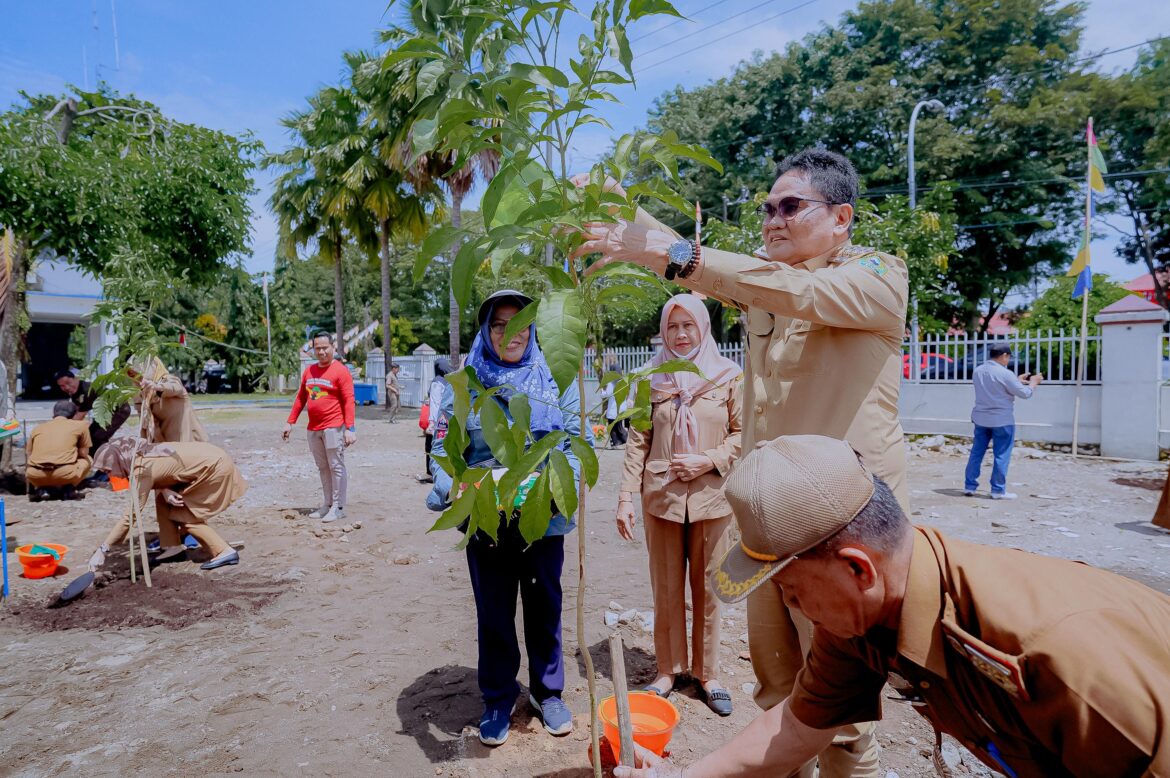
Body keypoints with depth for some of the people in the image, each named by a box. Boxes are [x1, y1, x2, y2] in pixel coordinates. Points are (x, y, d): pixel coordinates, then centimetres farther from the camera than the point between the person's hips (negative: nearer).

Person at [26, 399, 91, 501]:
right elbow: (83, 454, 18)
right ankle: (68, 489, 6)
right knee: (87, 460, 29)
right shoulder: (80, 425, 16)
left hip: (36, 475, 3)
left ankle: (42, 488, 10)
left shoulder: (38, 428, 25)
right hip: (65, 473, -3)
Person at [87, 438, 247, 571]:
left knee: (185, 515, -3)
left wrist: (102, 549, -19)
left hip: (216, 466, -9)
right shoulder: (140, 456, 2)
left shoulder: (143, 469, -22)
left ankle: (224, 552, -4)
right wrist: (165, 491, -12)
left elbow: (131, 515, -22)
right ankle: (174, 546, 13)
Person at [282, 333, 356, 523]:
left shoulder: (340, 371, -8)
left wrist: (350, 428, -20)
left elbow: (348, 401, -13)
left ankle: (338, 507, 4)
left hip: (333, 428, -7)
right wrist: (290, 422, 14)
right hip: (313, 429, 7)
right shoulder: (308, 371, 13)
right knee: (322, 468, 12)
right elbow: (300, 398, 19)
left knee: (336, 467, -2)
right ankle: (328, 504, 21)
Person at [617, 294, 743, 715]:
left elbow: (742, 432, 2)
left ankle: (708, 673, 26)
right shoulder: (652, 379, 2)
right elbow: (638, 441, 2)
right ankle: (667, 670, 27)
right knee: (666, 589, 11)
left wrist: (709, 460, -13)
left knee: (707, 588, 10)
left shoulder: (729, 376, -1)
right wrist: (626, 496, -3)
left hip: (710, 497, -1)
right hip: (660, 497, 1)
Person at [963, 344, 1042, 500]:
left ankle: (969, 486, 14)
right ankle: (998, 490, 8)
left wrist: (1018, 380, 21)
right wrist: (1033, 382, 10)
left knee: (976, 452, 11)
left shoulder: (978, 371, 4)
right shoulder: (1005, 373, -17)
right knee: (1001, 456, 3)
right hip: (1002, 420, -6)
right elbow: (1025, 394, -8)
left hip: (980, 418, 6)